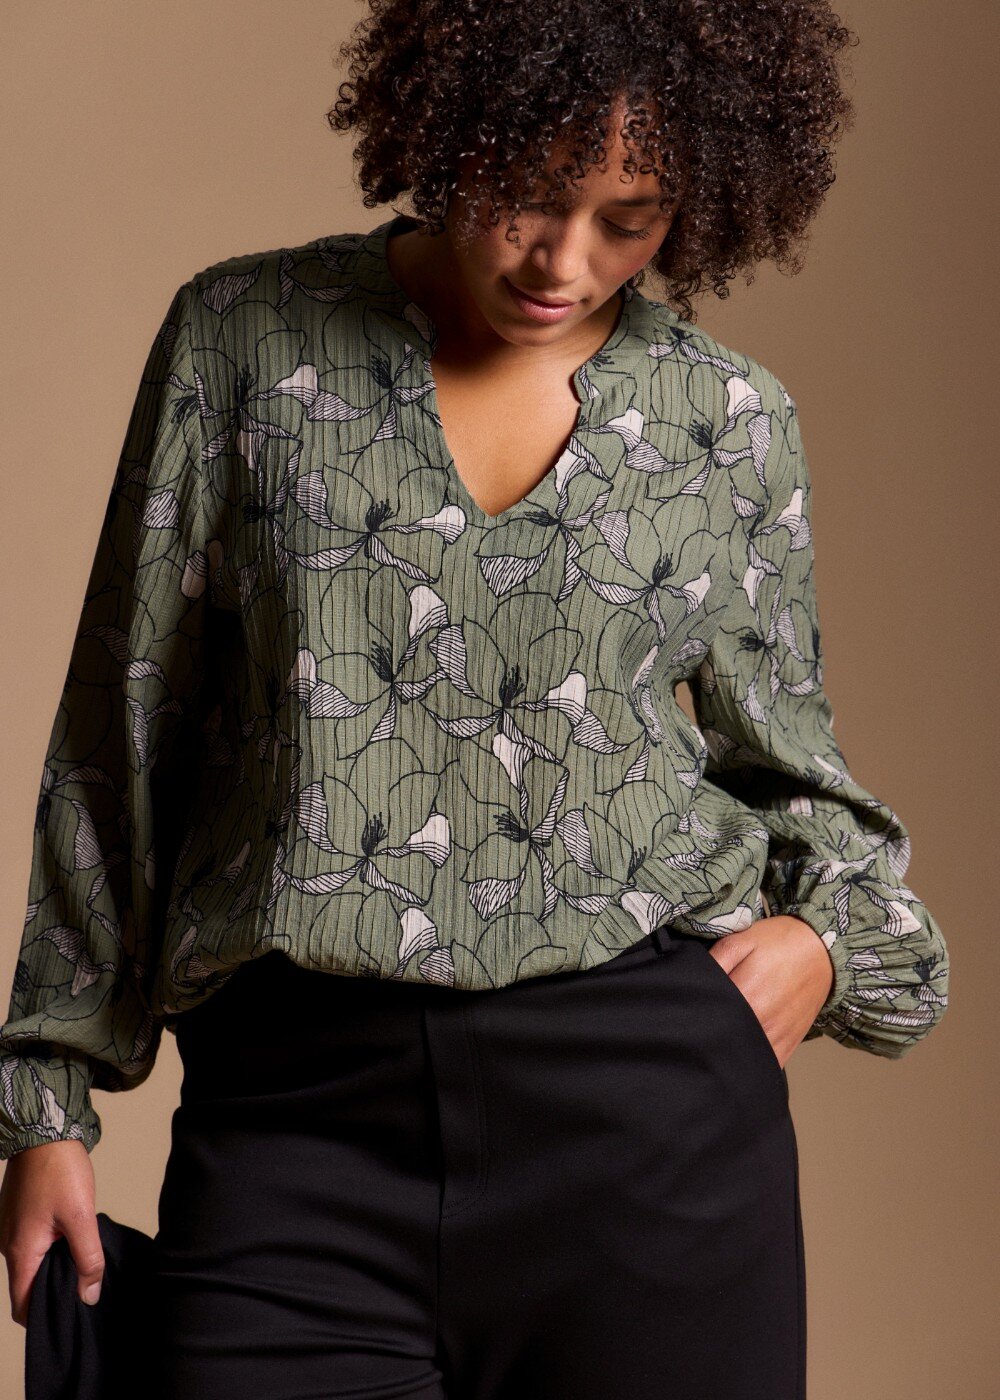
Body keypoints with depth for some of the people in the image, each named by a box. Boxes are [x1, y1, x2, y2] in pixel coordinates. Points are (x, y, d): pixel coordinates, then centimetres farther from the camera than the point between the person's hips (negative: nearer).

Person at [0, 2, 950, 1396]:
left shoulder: (733, 424, 7)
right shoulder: (244, 338, 4)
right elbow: (123, 736, 7)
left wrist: (828, 928, -3)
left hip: (649, 1087, 1)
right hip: (299, 1104, 0)